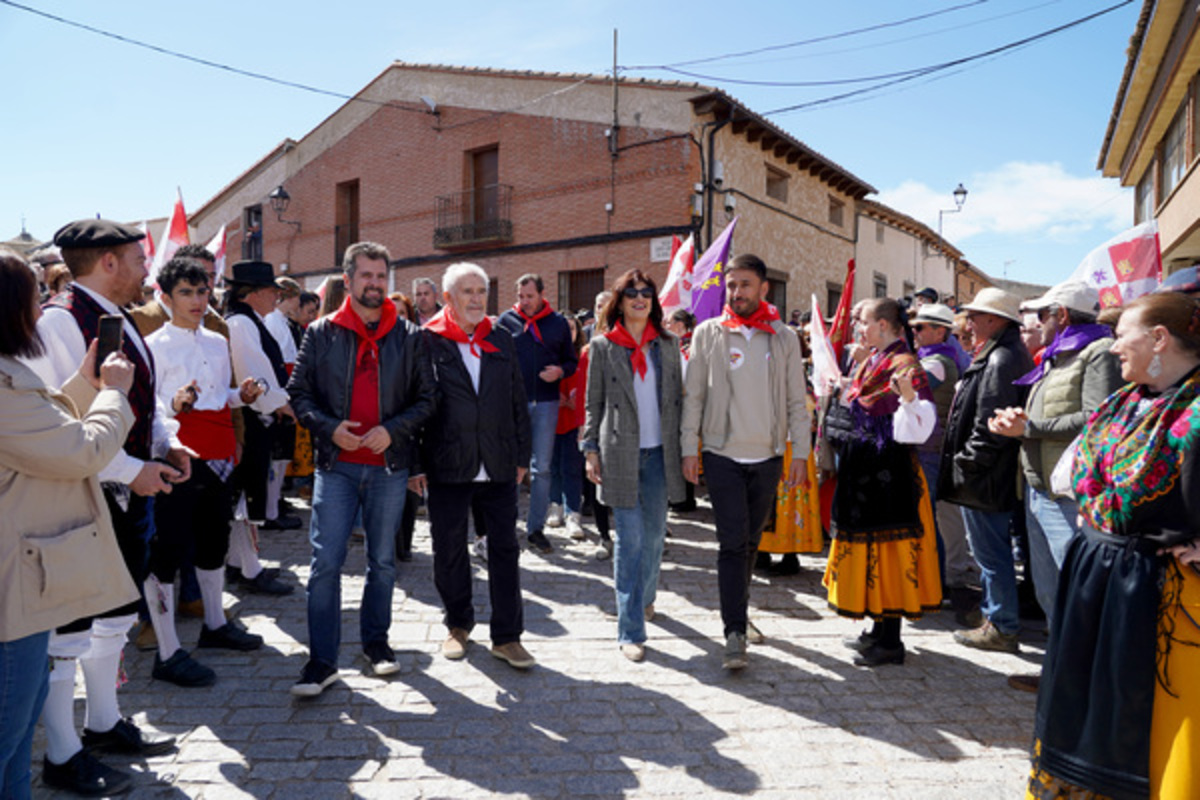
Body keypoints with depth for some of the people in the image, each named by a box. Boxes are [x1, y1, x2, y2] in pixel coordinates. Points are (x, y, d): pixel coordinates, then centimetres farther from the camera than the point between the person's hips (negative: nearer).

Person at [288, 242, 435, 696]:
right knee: (325, 562, -2)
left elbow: (426, 398, 4)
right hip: (337, 464, -1)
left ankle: (376, 642, 30)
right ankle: (322, 660, 9)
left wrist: (393, 430, -11)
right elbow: (299, 392, 5)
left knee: (383, 561, 12)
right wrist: (329, 427, -12)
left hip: (389, 465, 1)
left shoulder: (408, 336, 4)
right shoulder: (321, 334, 4)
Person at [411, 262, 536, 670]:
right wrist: (413, 464, -6)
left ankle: (507, 636, 17)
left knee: (505, 549, 6)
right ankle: (458, 625, 31)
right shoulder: (426, 341, -3)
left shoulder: (503, 341, 9)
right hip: (447, 468, -2)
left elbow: (518, 402, 12)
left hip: (498, 468, 3)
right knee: (449, 551, 11)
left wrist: (522, 455, 9)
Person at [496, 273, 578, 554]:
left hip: (546, 402, 1)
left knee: (542, 467, 5)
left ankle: (535, 528, 14)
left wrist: (561, 371, -11)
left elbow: (572, 360, 11)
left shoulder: (558, 322, 7)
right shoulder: (506, 320, 4)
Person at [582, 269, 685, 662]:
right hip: (620, 453, -3)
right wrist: (591, 449, -1)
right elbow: (594, 403, 3)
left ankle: (645, 596, 38)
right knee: (630, 539, -4)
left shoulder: (668, 344, 9)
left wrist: (682, 447, 7)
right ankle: (630, 631, 2)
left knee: (654, 534, 12)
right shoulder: (602, 346, 1)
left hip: (658, 452, 3)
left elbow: (677, 398, 11)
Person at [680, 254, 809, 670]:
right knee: (733, 542, -6)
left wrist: (800, 451, 3)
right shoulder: (708, 334, 0)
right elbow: (693, 396, 2)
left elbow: (797, 401, 7)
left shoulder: (784, 337, 5)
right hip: (723, 455, -2)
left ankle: (739, 612, 33)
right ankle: (734, 632, -2)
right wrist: (689, 447, -3)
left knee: (751, 541, 14)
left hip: (768, 456, 3)